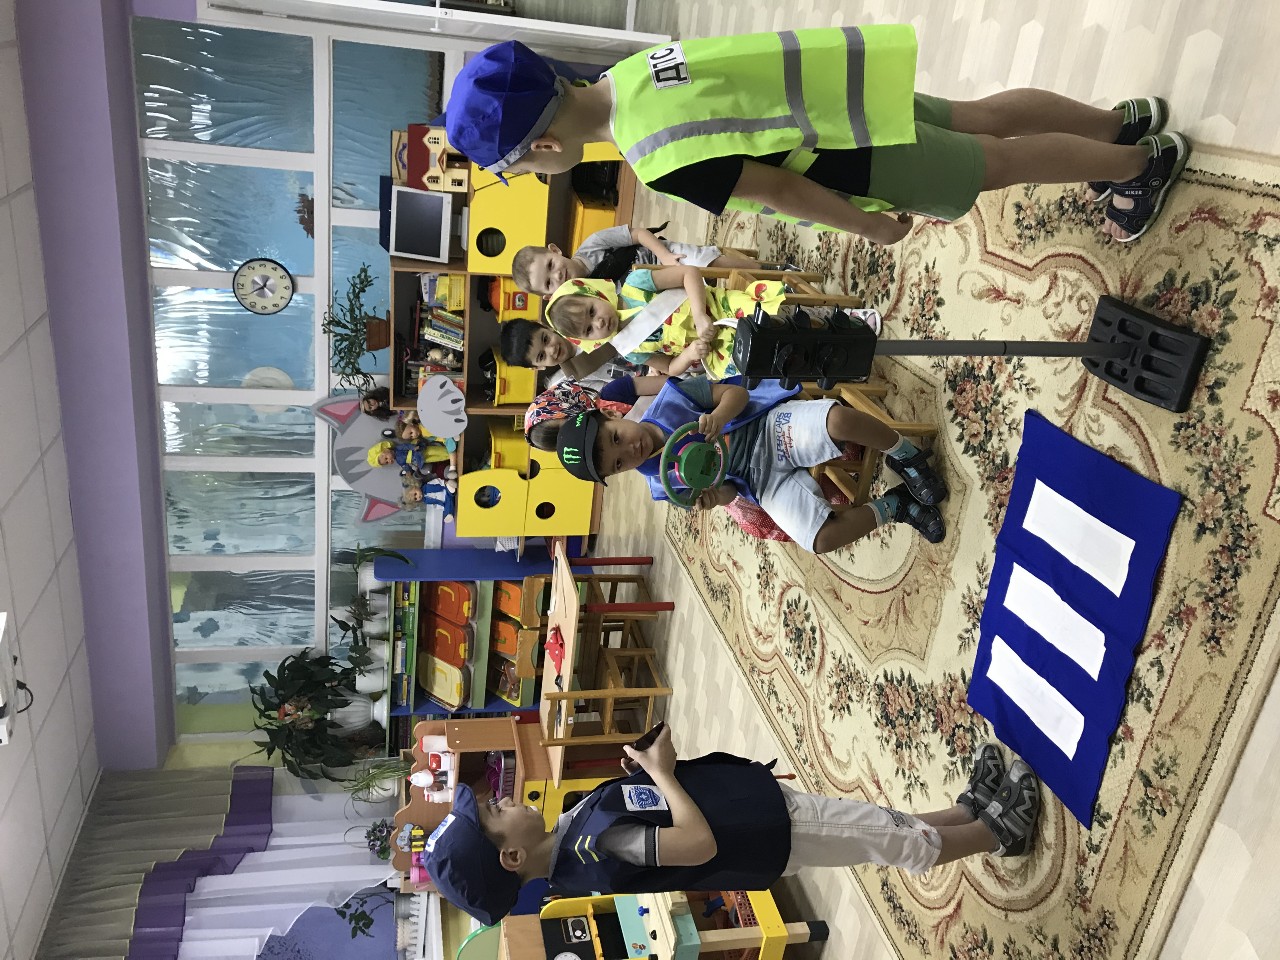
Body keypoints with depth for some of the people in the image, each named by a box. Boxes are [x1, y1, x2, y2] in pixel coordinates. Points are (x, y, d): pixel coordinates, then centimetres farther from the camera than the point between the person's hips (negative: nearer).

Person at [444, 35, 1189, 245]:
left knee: (998, 164, 16)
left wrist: (875, 229, -9)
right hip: (851, 87, 7)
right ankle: (1125, 122, 46)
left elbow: (780, 188, -23)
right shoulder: (633, 73, -5)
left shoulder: (661, 160, -31)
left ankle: (1147, 161, 36)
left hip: (862, 147, -7)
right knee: (977, 119, 26)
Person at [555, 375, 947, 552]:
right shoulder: (662, 486, -2)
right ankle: (896, 506, -2)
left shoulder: (669, 400, -7)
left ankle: (905, 458, -7)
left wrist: (719, 416, -29)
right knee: (820, 539, -26)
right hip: (764, 481, 1)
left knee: (839, 419, -35)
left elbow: (737, 393, -6)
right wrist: (711, 497, -19)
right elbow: (728, 491, 6)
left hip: (774, 427, -1)